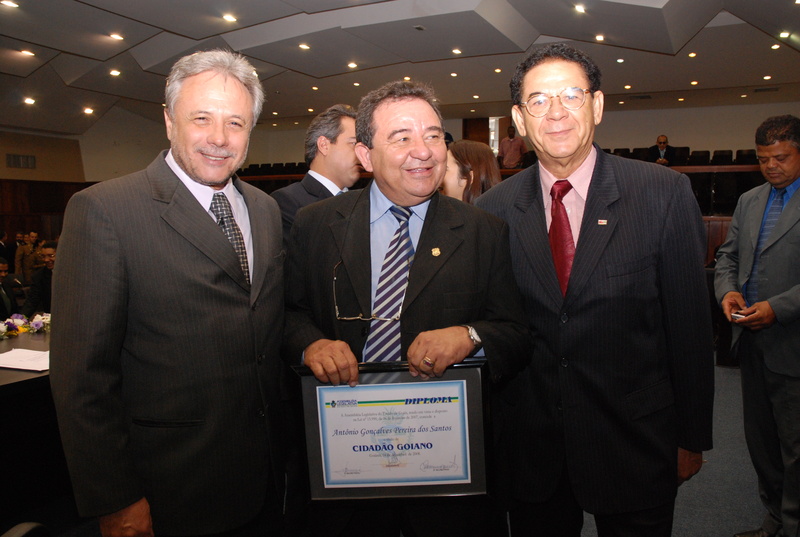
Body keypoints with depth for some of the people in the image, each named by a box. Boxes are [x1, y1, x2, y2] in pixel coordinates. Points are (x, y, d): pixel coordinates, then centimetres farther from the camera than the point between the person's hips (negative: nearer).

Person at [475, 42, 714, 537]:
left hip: (634, 445, -1)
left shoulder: (665, 193, -9)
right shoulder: (493, 209, -4)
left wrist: (692, 437, -1)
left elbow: (691, 324, -5)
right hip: (531, 448, 2)